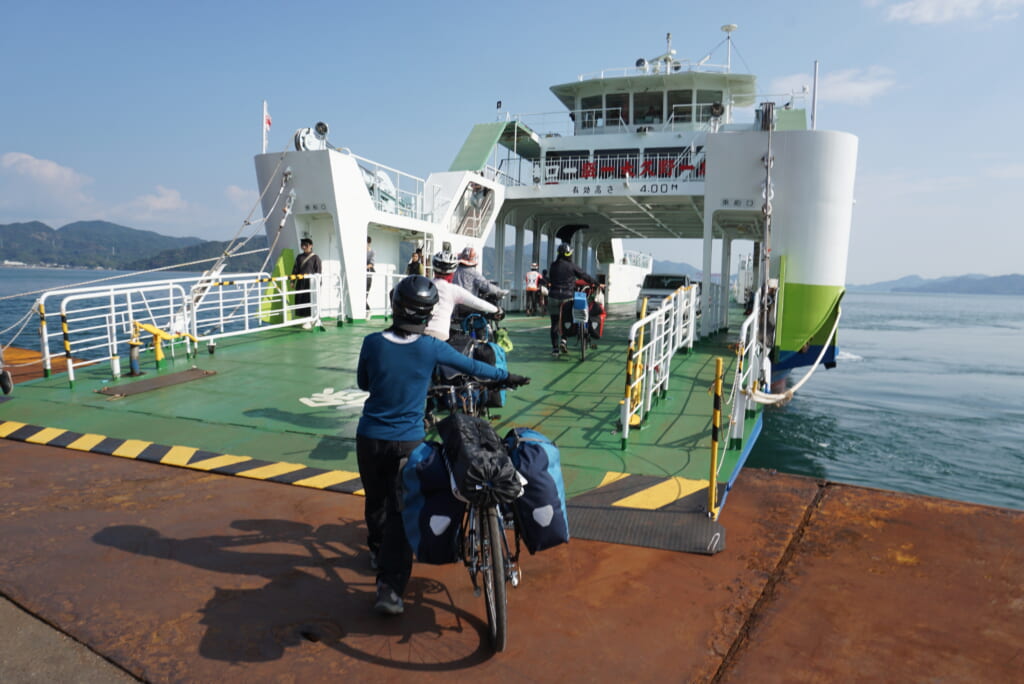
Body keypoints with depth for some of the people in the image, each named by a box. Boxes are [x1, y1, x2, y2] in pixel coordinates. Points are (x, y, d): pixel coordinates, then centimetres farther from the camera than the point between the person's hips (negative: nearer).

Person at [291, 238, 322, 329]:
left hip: (310, 282, -5)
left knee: (310, 300, -6)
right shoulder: (299, 257, 13)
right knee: (300, 300, 5)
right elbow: (295, 270, 14)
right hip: (300, 282, 5)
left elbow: (318, 271, -4)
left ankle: (310, 321, -2)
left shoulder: (315, 257, -1)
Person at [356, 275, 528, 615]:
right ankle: (390, 587, -3)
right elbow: (472, 367, 3)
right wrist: (506, 377, 20)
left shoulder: (373, 343, -10)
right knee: (402, 509, 4)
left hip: (370, 438, 2)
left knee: (376, 499, 21)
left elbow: (363, 383, 6)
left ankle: (377, 550, 46)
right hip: (409, 441, -2)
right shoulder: (431, 348, -11)